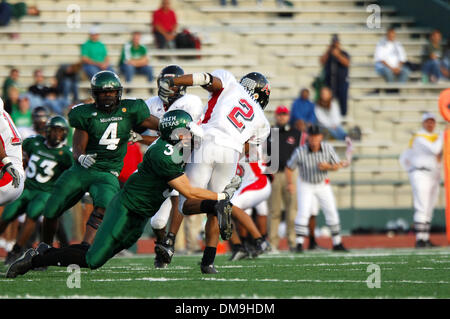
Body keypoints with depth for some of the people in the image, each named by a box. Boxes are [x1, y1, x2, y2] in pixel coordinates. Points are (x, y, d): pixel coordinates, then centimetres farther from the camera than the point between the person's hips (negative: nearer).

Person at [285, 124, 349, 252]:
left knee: (332, 212, 4)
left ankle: (337, 243, 16)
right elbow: (288, 168, -14)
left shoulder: (327, 148, -17)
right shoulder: (300, 152, -25)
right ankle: (299, 244, -11)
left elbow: (336, 166, -8)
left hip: (323, 184, 3)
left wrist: (327, 166, -29)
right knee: (303, 212, -16)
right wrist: (290, 183, -27)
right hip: (305, 184, -3)